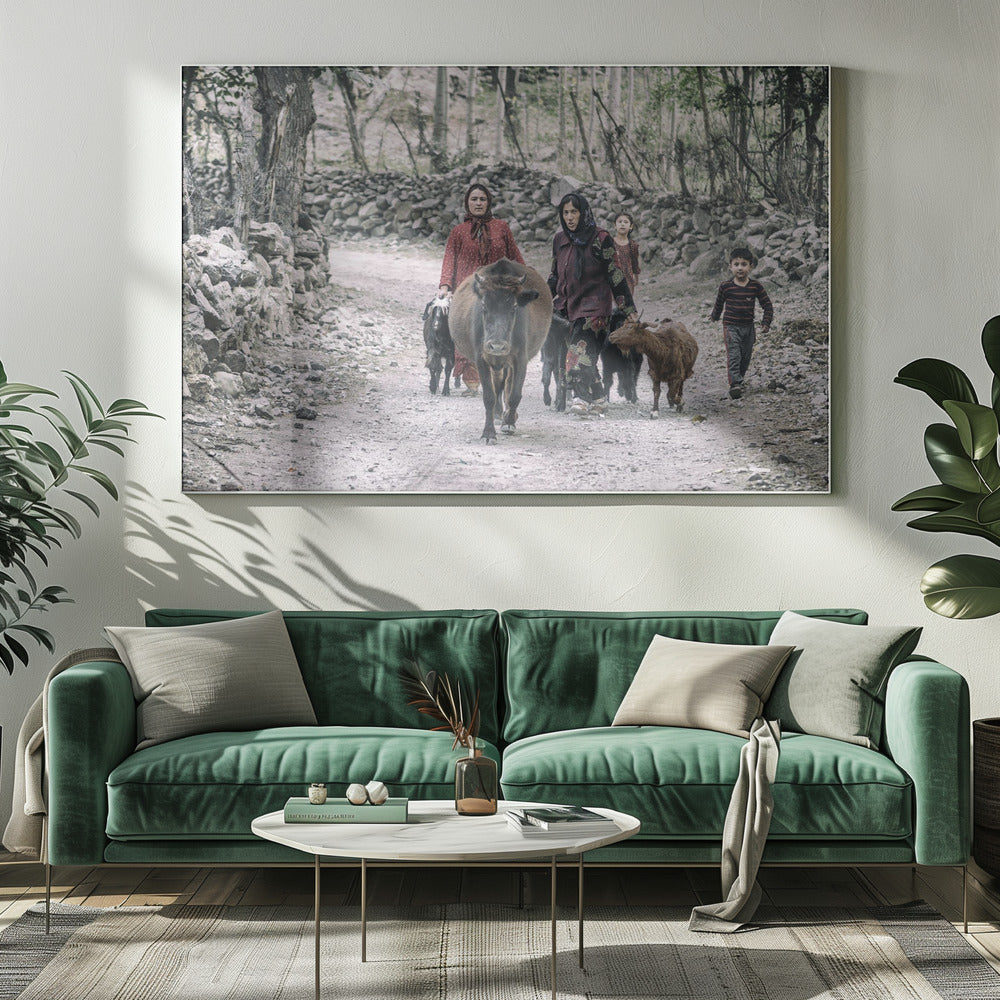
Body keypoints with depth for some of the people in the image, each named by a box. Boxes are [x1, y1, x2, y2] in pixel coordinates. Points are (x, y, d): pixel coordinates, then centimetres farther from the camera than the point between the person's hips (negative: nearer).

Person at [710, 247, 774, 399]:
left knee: (745, 357, 11)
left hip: (748, 327, 3)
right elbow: (719, 304, 13)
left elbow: (767, 305, 3)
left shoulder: (755, 286, -2)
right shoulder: (725, 286, -6)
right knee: (733, 356, -15)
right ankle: (734, 384, -25)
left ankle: (739, 379, 30)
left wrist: (766, 323, -6)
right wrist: (715, 317, 27)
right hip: (731, 326, -3)